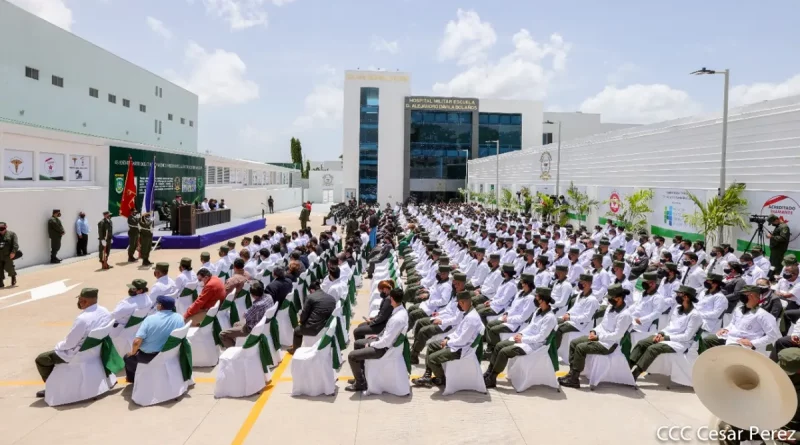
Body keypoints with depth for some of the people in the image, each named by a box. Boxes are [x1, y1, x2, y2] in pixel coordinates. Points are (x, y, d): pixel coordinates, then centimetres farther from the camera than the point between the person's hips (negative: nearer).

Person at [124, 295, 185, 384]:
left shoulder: (150, 319, -19)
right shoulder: (179, 318, -12)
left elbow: (137, 341, -21)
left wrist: (132, 352, -1)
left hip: (147, 356, -3)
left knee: (128, 357, 27)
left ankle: (133, 378, 44)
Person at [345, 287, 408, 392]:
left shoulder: (397, 318, -33)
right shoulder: (401, 310, -4)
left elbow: (386, 342, -27)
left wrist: (370, 345, -13)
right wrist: (378, 336, 10)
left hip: (385, 348, -10)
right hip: (385, 341, 10)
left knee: (352, 356, -9)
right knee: (357, 343, 24)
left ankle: (360, 383, 11)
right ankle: (361, 375, 33)